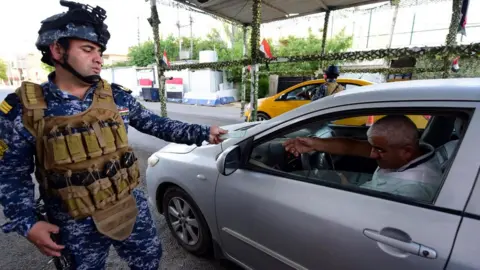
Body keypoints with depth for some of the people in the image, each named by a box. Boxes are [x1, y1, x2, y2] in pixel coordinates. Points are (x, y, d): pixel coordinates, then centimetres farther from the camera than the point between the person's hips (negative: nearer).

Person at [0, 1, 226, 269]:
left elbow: (157, 124, 1)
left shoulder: (117, 97, -4)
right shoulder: (22, 109, -9)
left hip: (131, 206, 2)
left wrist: (202, 133, -4)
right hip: (76, 224, -1)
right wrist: (26, 223, -10)